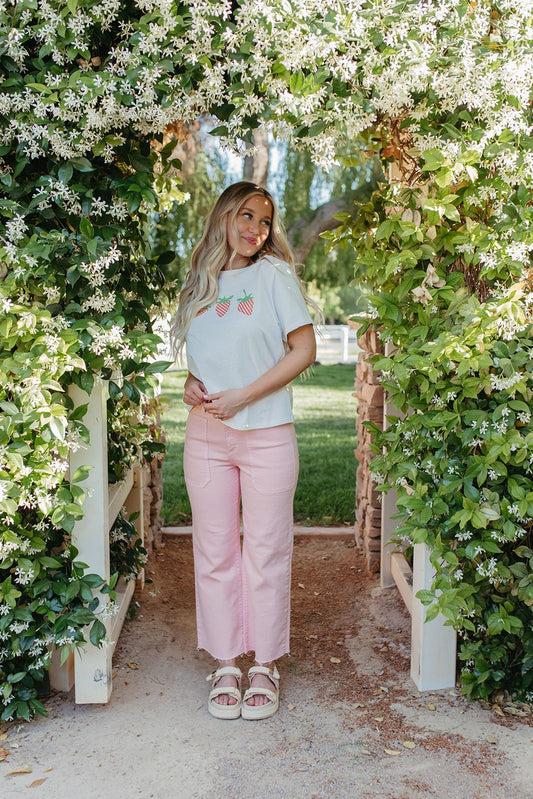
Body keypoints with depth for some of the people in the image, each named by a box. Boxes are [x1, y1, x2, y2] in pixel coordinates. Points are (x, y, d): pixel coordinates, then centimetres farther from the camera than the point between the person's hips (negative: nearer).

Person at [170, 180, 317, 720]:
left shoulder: (273, 274, -1)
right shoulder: (199, 282, 12)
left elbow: (304, 350, -6)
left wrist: (243, 395, -13)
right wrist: (189, 383, -2)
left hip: (266, 434, -3)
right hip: (206, 437, 4)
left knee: (266, 554, 4)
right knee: (215, 554, 7)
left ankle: (265, 666, 19)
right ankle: (224, 666, 20)